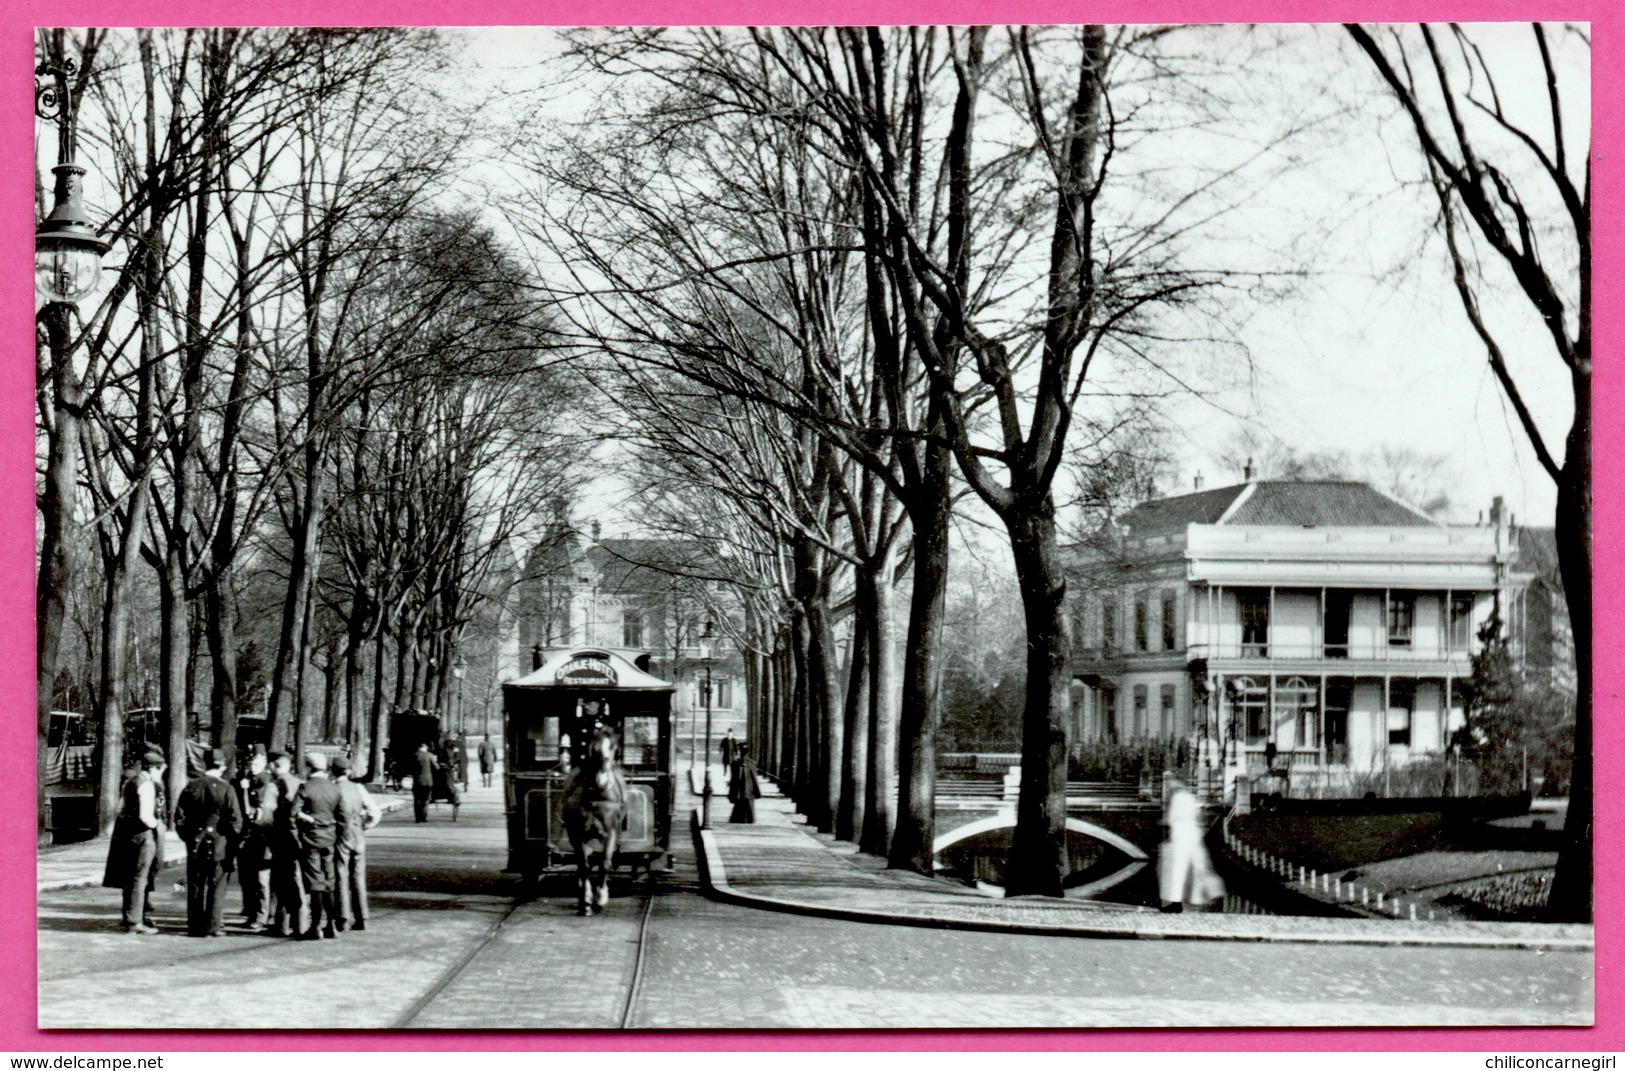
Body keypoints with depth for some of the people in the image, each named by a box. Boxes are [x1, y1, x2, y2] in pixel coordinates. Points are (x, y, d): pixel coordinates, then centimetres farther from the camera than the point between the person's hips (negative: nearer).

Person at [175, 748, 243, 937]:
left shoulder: (191, 786, 2)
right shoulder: (226, 789, -9)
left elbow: (180, 816, 5)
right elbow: (235, 820, -11)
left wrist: (187, 837, 15)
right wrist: (232, 843, 1)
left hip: (195, 845, 3)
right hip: (219, 845, -3)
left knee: (195, 887, 10)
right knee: (217, 887, 3)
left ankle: (195, 926, 14)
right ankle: (213, 927, 2)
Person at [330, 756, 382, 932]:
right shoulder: (358, 787, 2)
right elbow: (376, 813, 2)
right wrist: (364, 827, 11)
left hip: (340, 837, -4)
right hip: (358, 838, 4)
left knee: (341, 878, 0)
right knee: (358, 878, 11)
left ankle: (343, 920, -1)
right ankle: (360, 919, 13)